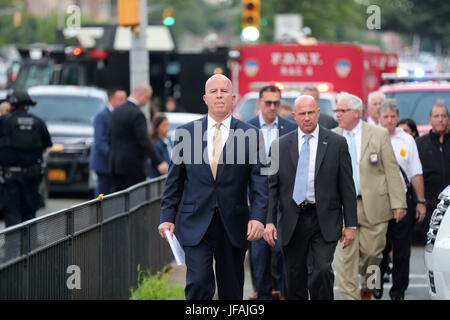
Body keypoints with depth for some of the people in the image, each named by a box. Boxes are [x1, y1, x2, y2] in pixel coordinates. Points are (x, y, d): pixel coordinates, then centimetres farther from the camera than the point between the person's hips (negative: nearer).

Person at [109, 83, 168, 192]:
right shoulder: (137, 114, -16)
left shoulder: (117, 110, 10)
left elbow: (110, 136, 17)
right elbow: (144, 141, -23)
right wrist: (159, 163, -24)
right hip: (132, 165, -8)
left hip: (115, 163, 8)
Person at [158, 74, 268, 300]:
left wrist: (258, 217, -13)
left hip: (233, 225, 1)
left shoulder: (249, 135, 2)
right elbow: (174, 180, 9)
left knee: (232, 291, 9)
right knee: (198, 284, -13)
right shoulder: (187, 133, 5)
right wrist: (167, 217, 2)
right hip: (196, 224, 0)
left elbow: (259, 181, -2)